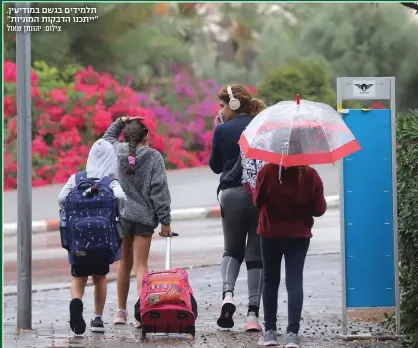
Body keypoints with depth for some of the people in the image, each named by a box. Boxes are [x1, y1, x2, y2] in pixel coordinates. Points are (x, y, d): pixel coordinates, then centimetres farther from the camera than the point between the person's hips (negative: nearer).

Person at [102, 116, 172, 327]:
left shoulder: (116, 151, 2)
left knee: (124, 264, 14)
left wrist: (119, 122, 16)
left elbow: (108, 137, 28)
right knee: (141, 264, -3)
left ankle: (121, 311, 20)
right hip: (144, 217, -3)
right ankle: (142, 308, -18)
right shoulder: (153, 157, -6)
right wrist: (165, 220, -4)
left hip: (121, 215, 3)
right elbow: (159, 190, -7)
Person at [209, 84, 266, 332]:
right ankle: (253, 314, 0)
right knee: (256, 253, 6)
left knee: (232, 250, 16)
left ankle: (228, 294, -11)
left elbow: (215, 166, 7)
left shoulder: (223, 130, -3)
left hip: (231, 195, 0)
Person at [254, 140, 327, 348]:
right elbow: (319, 209, -5)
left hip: (271, 233, 0)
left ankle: (270, 331, 13)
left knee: (271, 281, 13)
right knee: (295, 282, 1)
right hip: (299, 235, 1)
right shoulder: (311, 175, -10)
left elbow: (257, 202, -6)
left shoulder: (267, 172, -15)